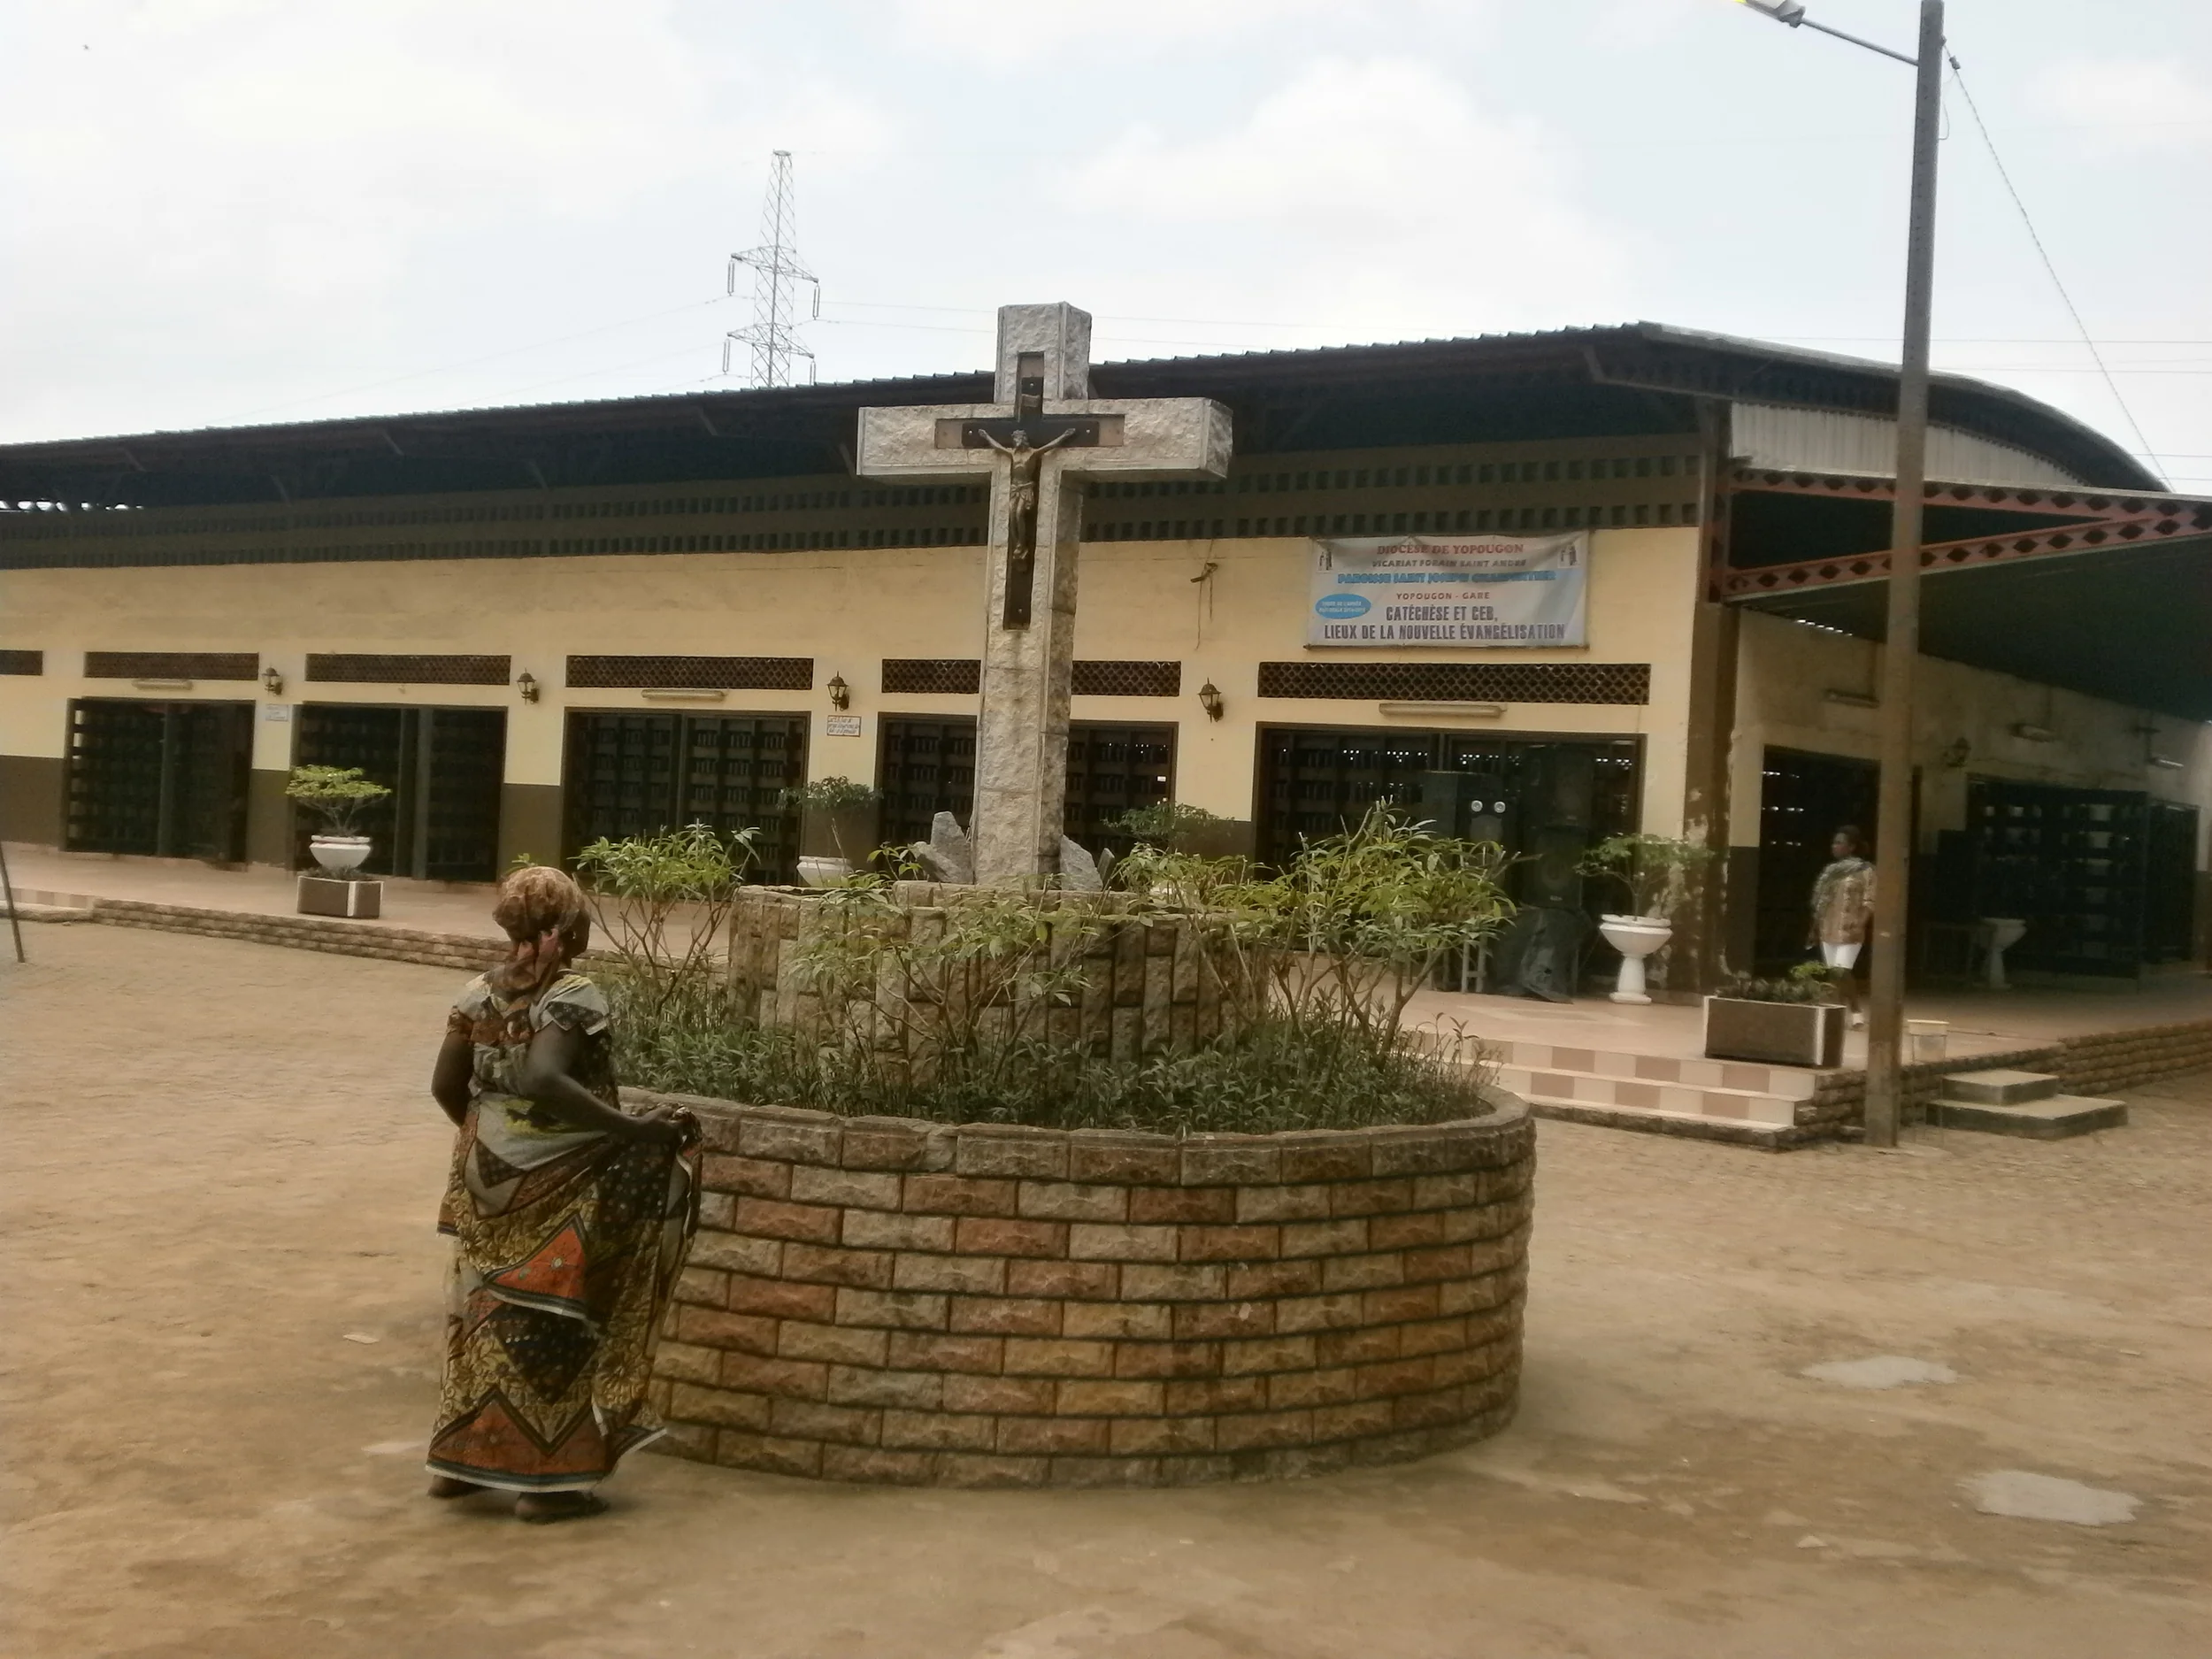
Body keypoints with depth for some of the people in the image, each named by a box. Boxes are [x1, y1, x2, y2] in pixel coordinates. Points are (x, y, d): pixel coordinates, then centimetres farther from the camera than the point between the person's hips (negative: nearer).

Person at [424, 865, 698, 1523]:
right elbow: (543, 1080, -30)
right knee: (550, 1323, 3)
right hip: (557, 1185, -7)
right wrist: (632, 1128, -27)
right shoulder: (573, 996, -16)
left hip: (487, 1179, 7)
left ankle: (456, 1458, 27)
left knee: (485, 1310, 18)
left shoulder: (479, 992, 4)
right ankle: (544, 1479, 9)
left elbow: (445, 1086, 5)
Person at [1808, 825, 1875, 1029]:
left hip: (1849, 932, -7)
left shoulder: (1865, 871, -5)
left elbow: (1869, 902, -11)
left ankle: (1856, 1011, -2)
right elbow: (1820, 901, 16)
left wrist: (1860, 924, -22)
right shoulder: (1832, 870, 14)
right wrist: (1814, 929, 15)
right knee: (1833, 973, 7)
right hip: (1828, 930, 7)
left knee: (1842, 972, -15)